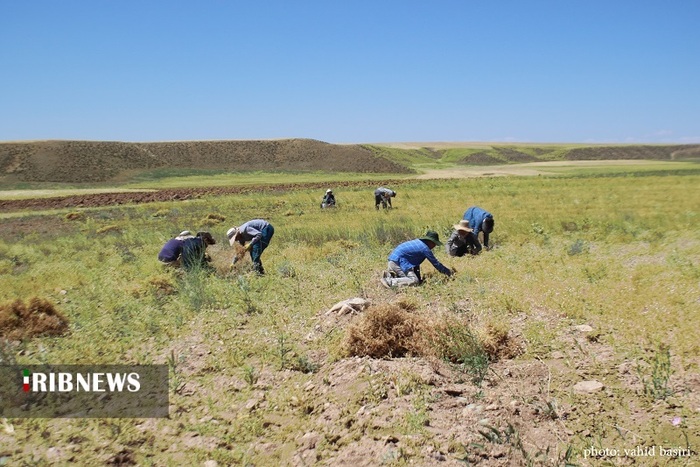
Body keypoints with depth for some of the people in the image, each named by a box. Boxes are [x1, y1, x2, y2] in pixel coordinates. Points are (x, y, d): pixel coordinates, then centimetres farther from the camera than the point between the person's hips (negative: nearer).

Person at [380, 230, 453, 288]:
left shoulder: (418, 242, 19)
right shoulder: (425, 248, -8)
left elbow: (416, 261, 24)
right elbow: (436, 263, -2)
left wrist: (419, 277, 24)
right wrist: (449, 273, 10)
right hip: (398, 262, -10)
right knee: (414, 281, -19)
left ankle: (389, 275, 9)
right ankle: (389, 281, -25)